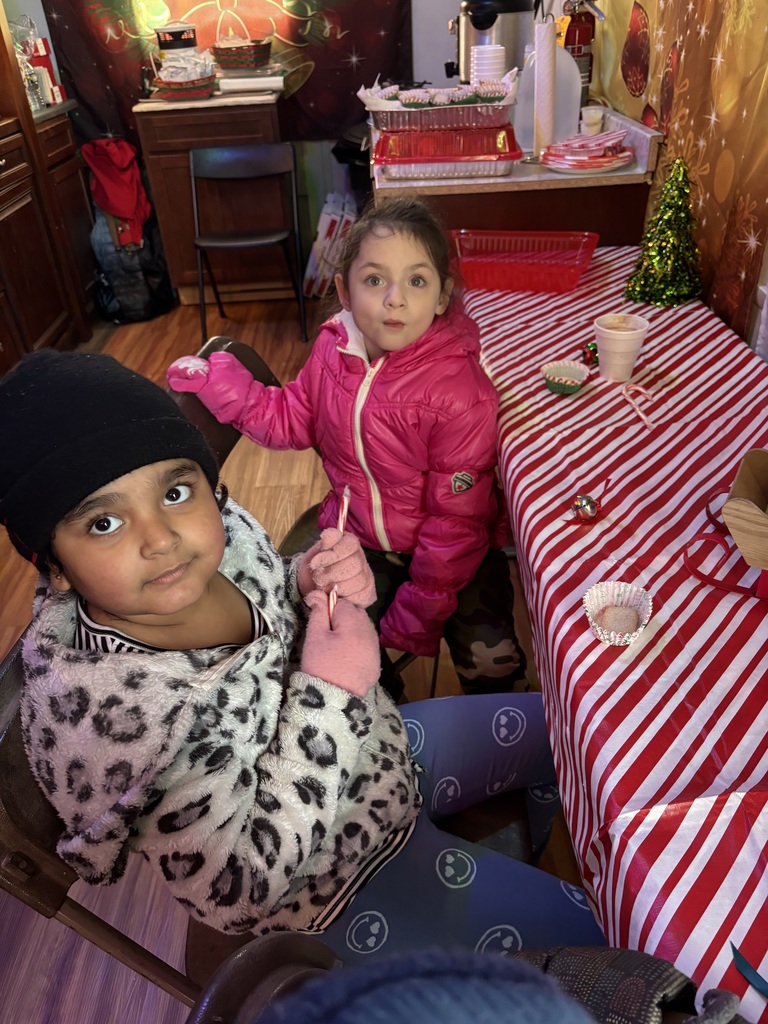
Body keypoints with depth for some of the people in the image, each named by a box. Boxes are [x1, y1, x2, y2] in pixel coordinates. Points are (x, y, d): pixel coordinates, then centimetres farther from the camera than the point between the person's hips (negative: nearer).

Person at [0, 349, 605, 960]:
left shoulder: (221, 529, -21)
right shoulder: (109, 714, -37)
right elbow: (236, 896, -27)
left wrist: (314, 585, -23)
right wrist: (326, 693, -32)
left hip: (389, 746, 6)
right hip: (338, 885, -5)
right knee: (590, 923, 4)